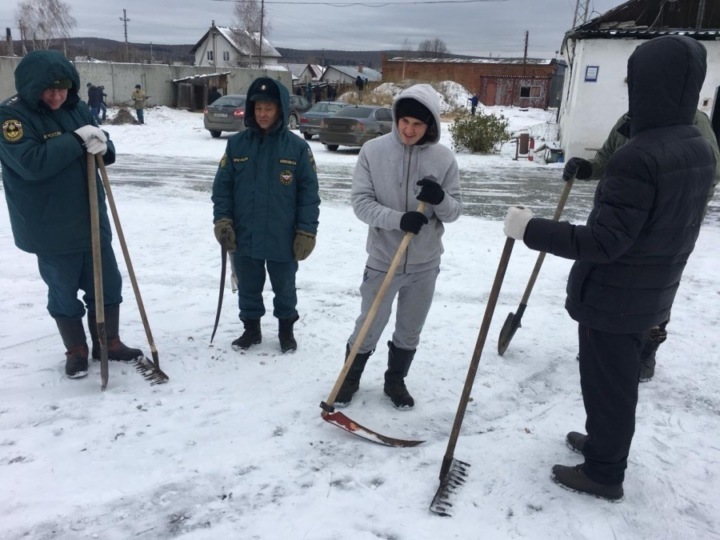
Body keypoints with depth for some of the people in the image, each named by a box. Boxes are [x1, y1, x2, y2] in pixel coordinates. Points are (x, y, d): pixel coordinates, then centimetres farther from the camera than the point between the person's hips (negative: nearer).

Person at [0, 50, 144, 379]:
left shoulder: (76, 108, 4)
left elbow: (104, 148, 10)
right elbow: (32, 163, -26)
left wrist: (102, 145, -14)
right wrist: (77, 140, -24)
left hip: (91, 219, 6)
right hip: (49, 229, -5)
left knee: (108, 285, 12)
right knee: (64, 293, 8)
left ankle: (109, 343, 30)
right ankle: (76, 352, 26)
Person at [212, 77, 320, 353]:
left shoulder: (297, 147, -7)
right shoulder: (236, 144, 0)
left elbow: (309, 193, -5)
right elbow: (222, 187, 3)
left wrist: (307, 232, -8)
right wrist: (222, 220, -7)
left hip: (283, 239, -2)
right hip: (243, 237, 2)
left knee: (284, 288, 15)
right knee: (248, 288, 17)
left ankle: (286, 329, 36)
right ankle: (251, 328, 37)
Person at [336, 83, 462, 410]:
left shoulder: (444, 158, -5)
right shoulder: (373, 151, -9)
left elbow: (454, 212, -2)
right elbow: (361, 202, -11)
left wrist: (440, 199, -25)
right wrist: (398, 218, -26)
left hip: (424, 264, 2)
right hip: (382, 260, -2)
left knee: (410, 332, 17)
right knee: (368, 328, 11)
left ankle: (395, 381, 39)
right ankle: (349, 379, 35)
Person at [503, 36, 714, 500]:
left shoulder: (639, 155, -27)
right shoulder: (700, 148, 3)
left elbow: (604, 241, -29)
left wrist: (531, 230, -25)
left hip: (611, 296, -9)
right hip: (652, 293, 9)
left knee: (606, 382, 8)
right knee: (620, 378, 24)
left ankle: (604, 473, 25)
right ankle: (606, 444, 44)